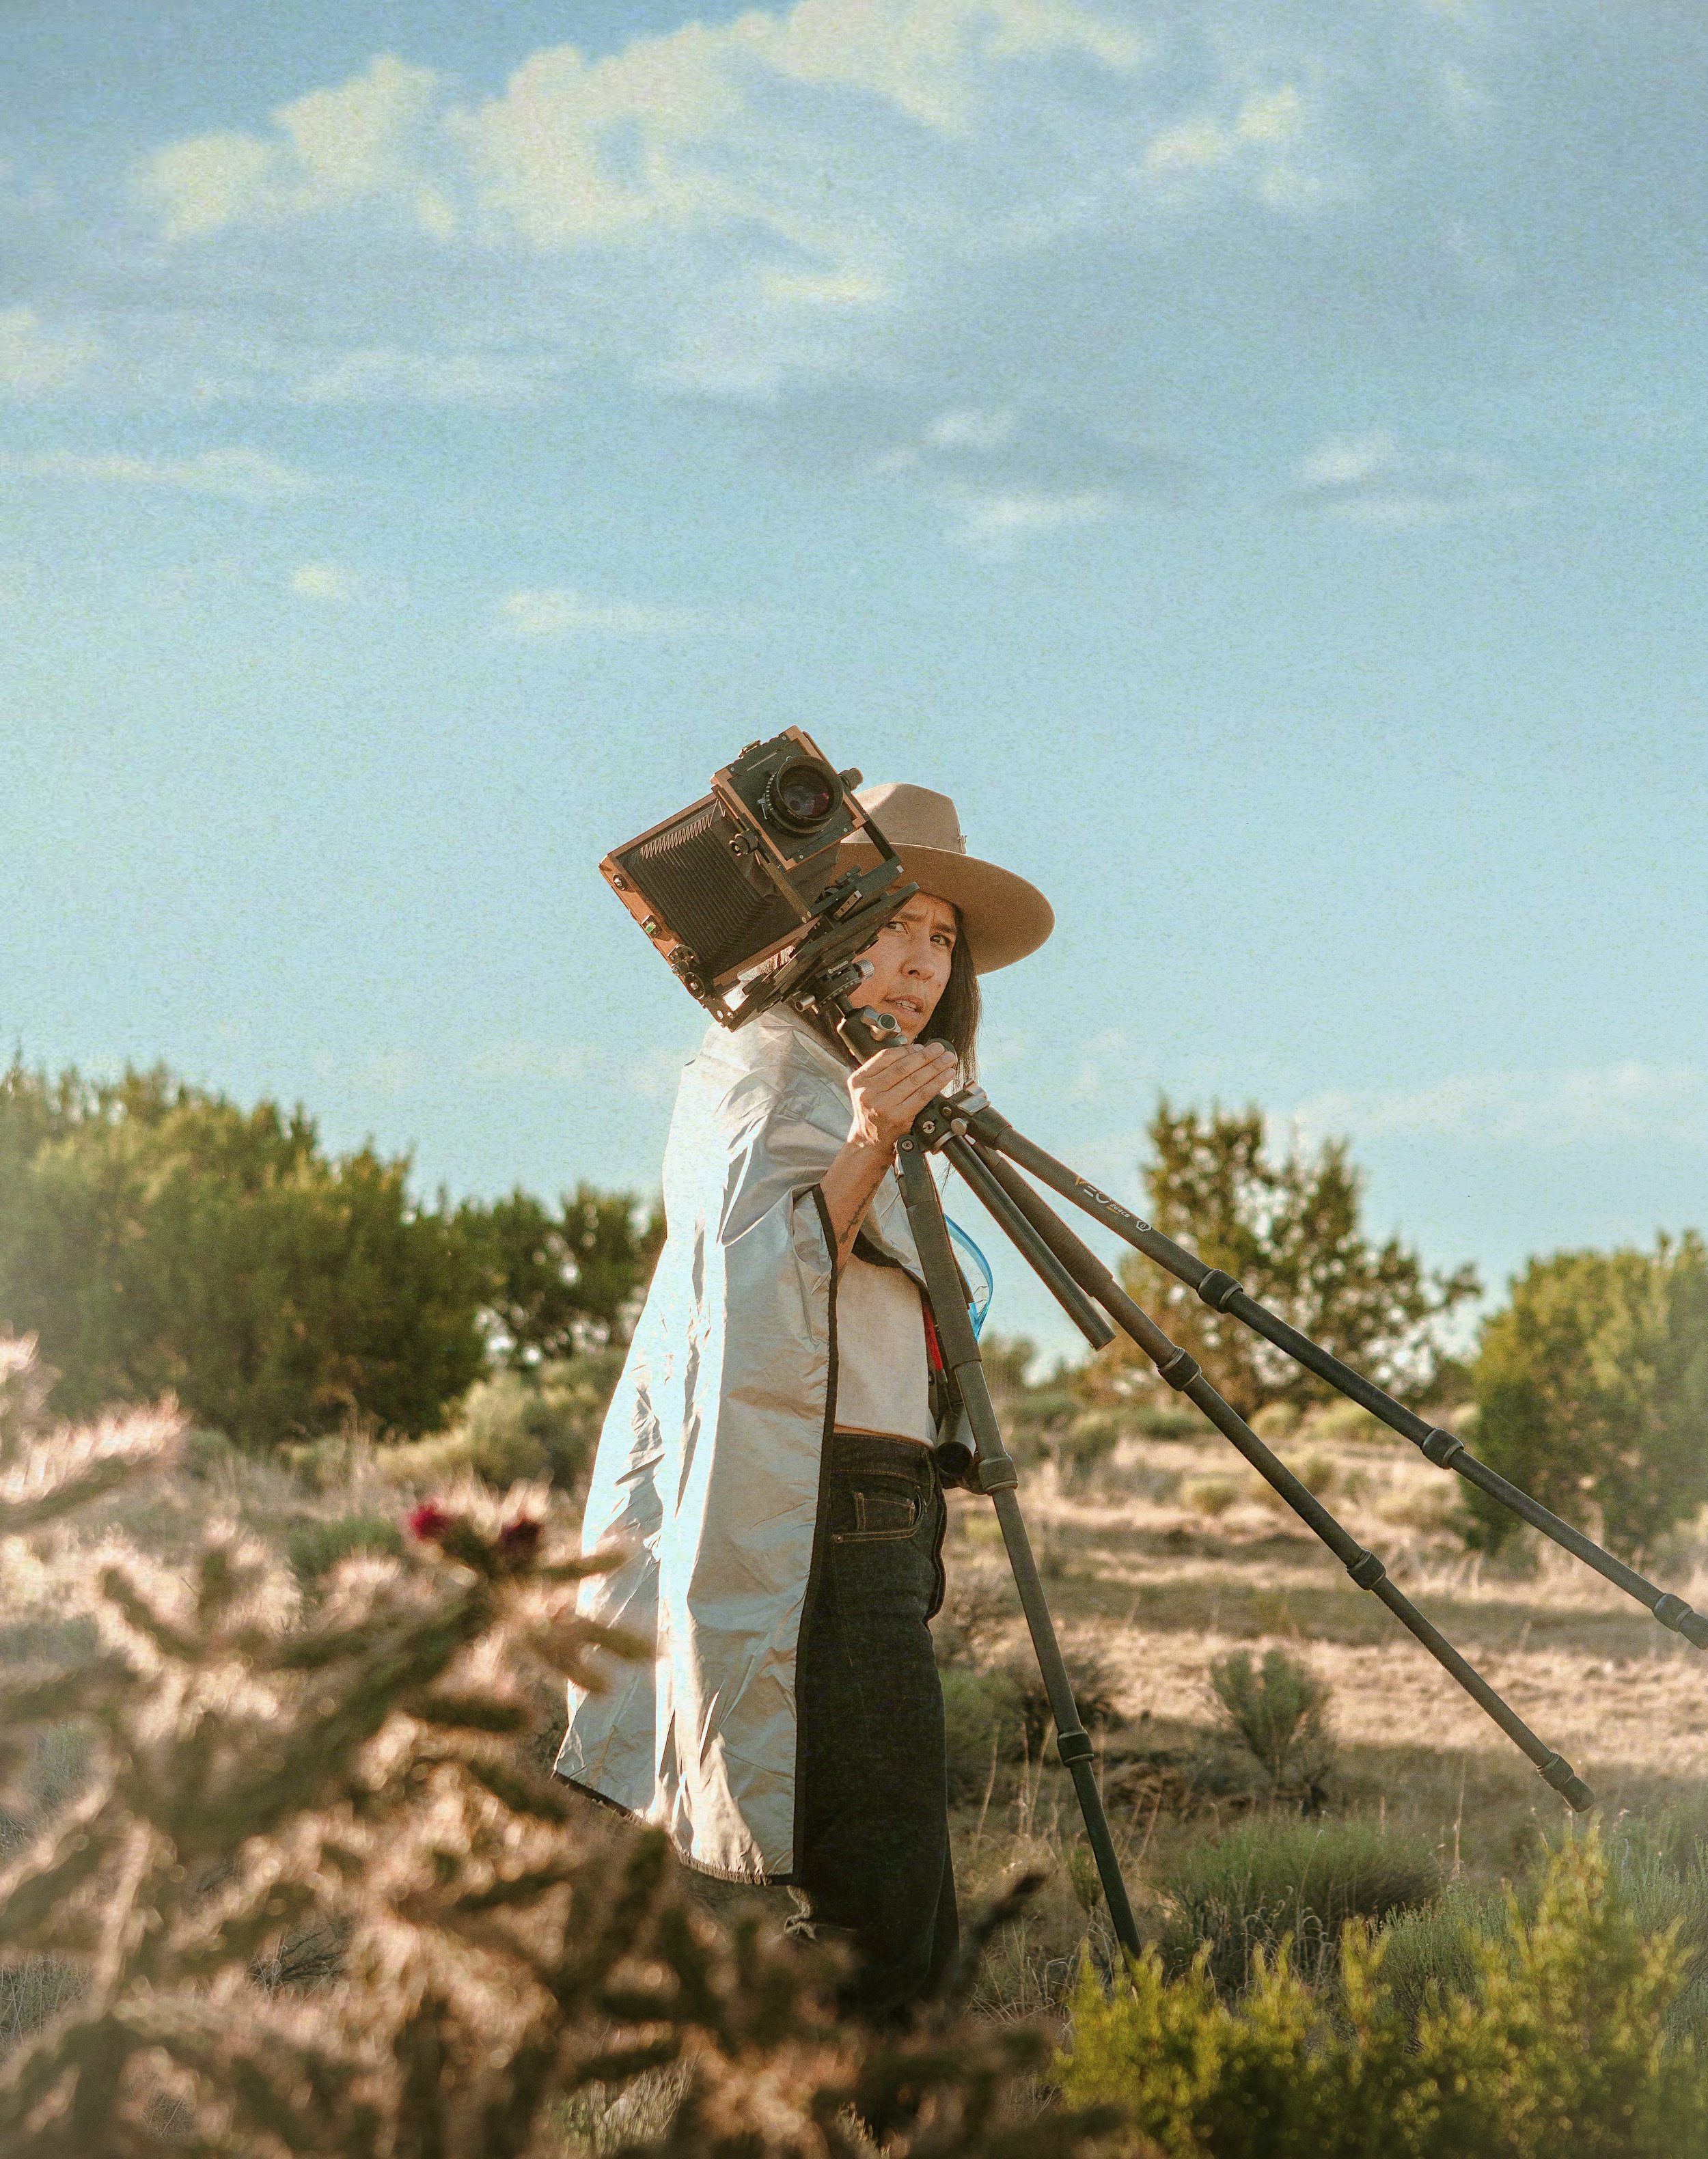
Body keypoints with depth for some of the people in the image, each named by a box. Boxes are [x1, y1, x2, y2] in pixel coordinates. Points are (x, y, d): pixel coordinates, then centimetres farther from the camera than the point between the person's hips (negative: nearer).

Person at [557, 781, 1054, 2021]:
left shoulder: (843, 1091, 26)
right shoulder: (764, 1068, -4)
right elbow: (753, 1292, -21)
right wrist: (865, 1155, -31)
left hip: (868, 1533, 10)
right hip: (811, 1533, -10)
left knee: (903, 1939, 7)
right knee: (882, 1933, -17)